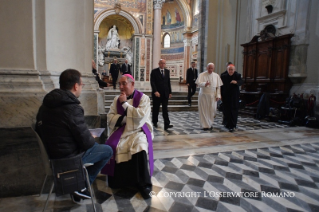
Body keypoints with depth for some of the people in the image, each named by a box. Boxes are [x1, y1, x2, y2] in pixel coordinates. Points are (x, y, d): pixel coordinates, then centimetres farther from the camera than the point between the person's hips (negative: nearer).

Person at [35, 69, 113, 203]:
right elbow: (86, 142, -23)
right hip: (69, 157, -8)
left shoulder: (46, 104, 0)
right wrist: (93, 139, 2)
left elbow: (40, 130, 12)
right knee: (107, 150, 7)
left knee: (94, 146, 28)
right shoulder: (72, 108, -26)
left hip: (50, 153, 8)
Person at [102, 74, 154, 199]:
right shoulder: (117, 99, 12)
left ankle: (144, 184, -19)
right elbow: (110, 118, 3)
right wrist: (126, 118, -13)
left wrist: (125, 103, -11)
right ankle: (117, 181, -4)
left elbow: (141, 116, -16)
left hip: (139, 131, -3)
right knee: (112, 147, -26)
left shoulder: (143, 98, 0)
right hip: (121, 131, 4)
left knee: (140, 147, -33)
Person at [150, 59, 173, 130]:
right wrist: (155, 91, -19)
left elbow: (168, 82, 13)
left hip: (165, 93, 3)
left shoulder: (167, 71, 12)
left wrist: (170, 92, 10)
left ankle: (166, 124, -4)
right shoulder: (154, 71, -1)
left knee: (165, 109, -1)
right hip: (157, 93, -3)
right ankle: (154, 122, 26)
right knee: (156, 109, 9)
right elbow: (152, 82, -8)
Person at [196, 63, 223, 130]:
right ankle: (205, 125, 7)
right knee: (204, 111, -1)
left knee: (212, 110, 7)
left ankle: (210, 124, 25)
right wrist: (204, 84, -36)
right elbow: (198, 82, -17)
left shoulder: (216, 76, 6)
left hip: (212, 96, 3)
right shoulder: (202, 75, -3)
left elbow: (218, 86, 6)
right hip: (203, 95, -3)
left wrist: (218, 95, -2)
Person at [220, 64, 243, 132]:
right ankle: (227, 123, 29)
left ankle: (232, 126, -2)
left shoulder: (237, 75, -4)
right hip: (225, 96, 2)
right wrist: (220, 95, 1)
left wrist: (236, 82, -41)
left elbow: (241, 81, -19)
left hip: (234, 96, -2)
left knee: (233, 111, -4)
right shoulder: (223, 75, -1)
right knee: (226, 110, 10)